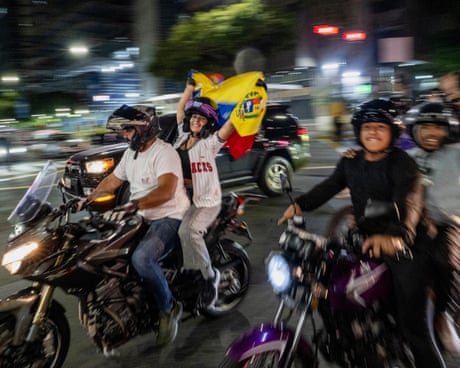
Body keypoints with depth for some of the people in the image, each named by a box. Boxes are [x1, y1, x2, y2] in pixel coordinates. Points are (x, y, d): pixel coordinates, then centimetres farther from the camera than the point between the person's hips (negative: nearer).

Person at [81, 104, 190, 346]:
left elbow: (166, 190, -31)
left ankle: (168, 309, -12)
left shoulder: (164, 153, -16)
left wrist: (136, 204, -43)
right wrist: (87, 200, 13)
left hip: (169, 218, -10)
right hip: (143, 218, 10)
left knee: (141, 258, -32)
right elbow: (111, 181, 22)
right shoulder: (130, 153, 13)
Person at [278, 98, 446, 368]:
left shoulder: (402, 163, -15)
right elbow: (329, 186, 4)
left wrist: (397, 234, -52)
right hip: (368, 241, 7)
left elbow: (409, 200, -32)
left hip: (406, 246, -7)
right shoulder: (351, 162, 8)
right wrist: (301, 204, -15)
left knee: (413, 324, -8)